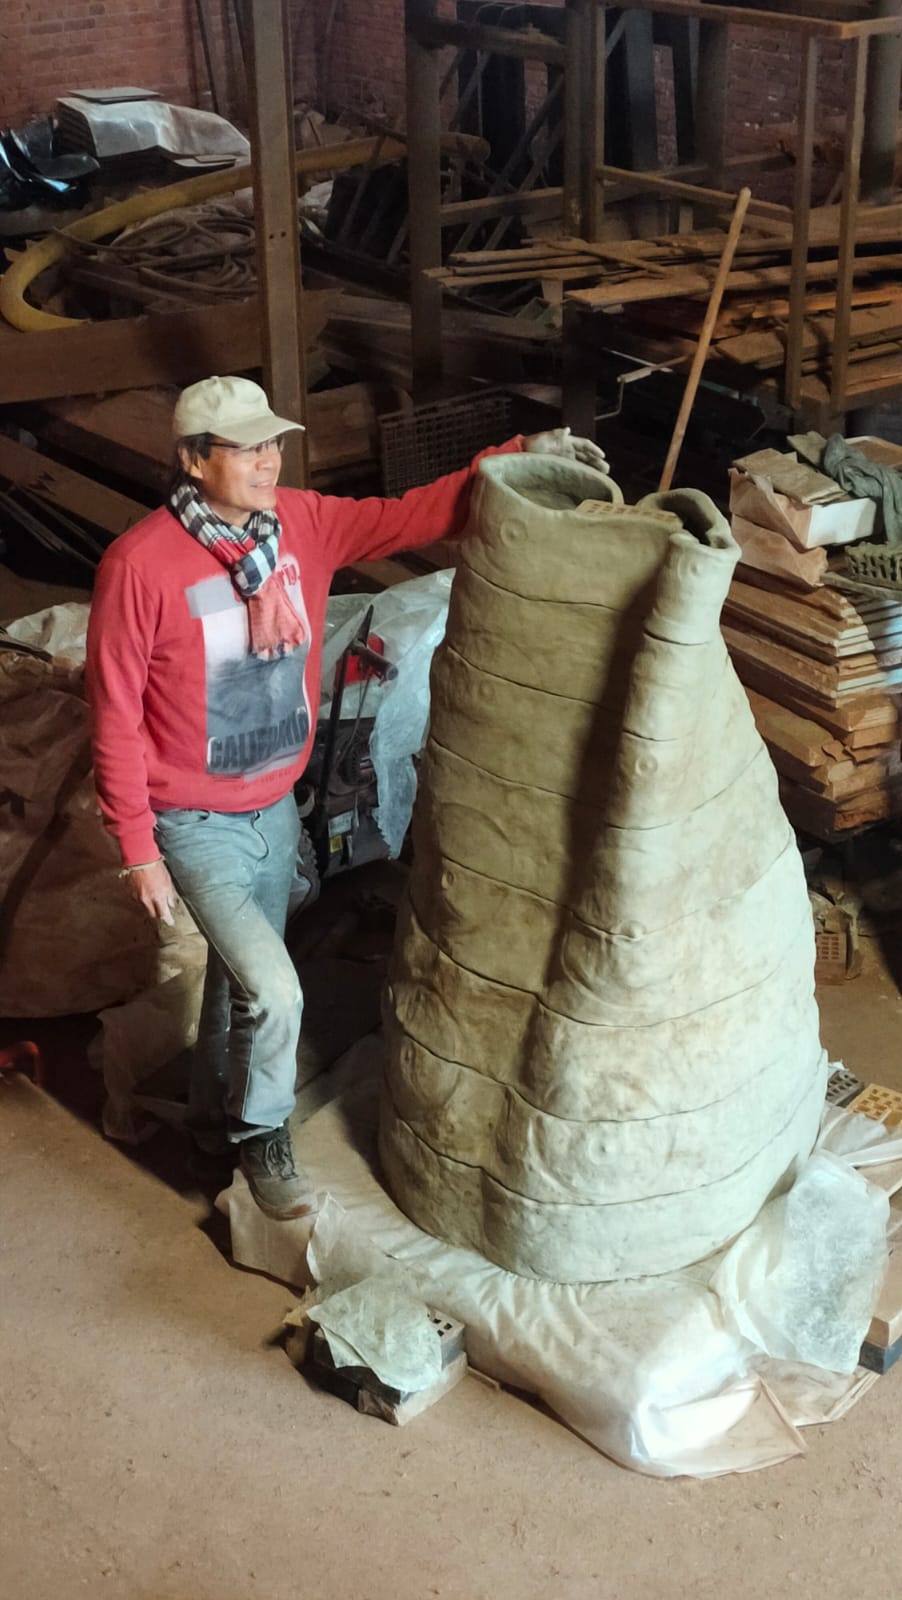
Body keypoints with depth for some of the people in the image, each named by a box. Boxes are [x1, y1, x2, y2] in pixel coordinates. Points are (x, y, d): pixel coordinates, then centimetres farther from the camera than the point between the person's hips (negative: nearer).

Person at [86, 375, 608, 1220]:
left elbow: (409, 517, -4)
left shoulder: (302, 523, -7)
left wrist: (520, 454, -17)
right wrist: (138, 849, -14)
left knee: (241, 976, 22)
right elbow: (115, 716, -17)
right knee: (273, 993, -13)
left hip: (276, 808, 6)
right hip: (197, 824, -6)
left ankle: (216, 1112, 47)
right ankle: (260, 1134, 16)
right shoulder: (139, 565, -23)